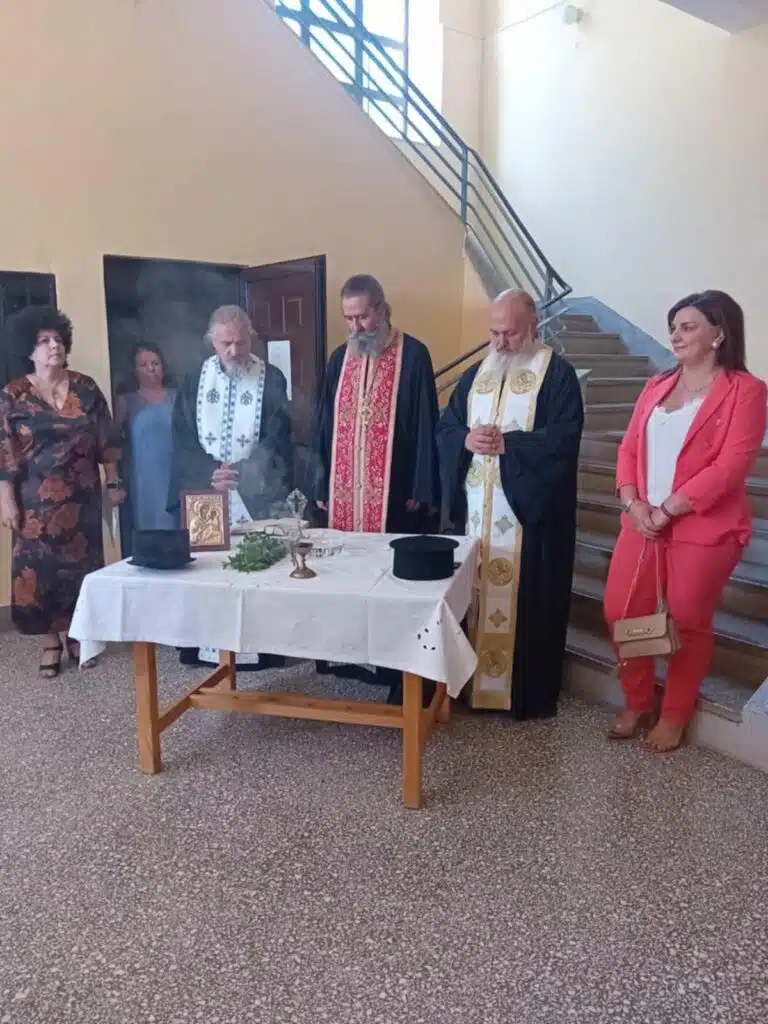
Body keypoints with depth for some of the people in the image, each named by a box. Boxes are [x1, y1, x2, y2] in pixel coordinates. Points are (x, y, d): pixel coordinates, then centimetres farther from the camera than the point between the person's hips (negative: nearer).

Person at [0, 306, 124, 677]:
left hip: (81, 496, 2)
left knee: (82, 562, 8)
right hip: (36, 500, -1)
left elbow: (105, 441, 5)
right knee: (40, 566, 3)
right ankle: (50, 641, 17)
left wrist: (113, 482, 3)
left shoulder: (85, 388, 2)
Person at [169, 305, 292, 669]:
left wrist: (241, 474, -17)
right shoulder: (194, 382, 7)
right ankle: (206, 646, 17)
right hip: (203, 492, 2)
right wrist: (210, 472, -15)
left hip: (257, 496, -2)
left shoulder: (271, 379, 0)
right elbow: (182, 440, 2)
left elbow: (276, 441, -6)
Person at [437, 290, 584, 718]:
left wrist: (506, 444, -20)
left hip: (530, 508, -5)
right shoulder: (476, 374, 15)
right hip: (476, 508, 6)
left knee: (527, 600, 1)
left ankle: (531, 694, 15)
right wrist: (467, 440, -11)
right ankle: (473, 680, 26)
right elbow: (445, 427, 11)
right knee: (475, 593, 11)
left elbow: (564, 438, -15)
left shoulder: (558, 375, -3)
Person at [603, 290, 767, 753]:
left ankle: (674, 716, 28)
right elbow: (629, 449, 9)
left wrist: (668, 509, -17)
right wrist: (633, 504, -8)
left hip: (704, 530, -5)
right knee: (620, 614, 7)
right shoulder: (657, 387, 13)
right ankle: (637, 704, 29)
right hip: (642, 524, 6)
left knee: (688, 624, 7)